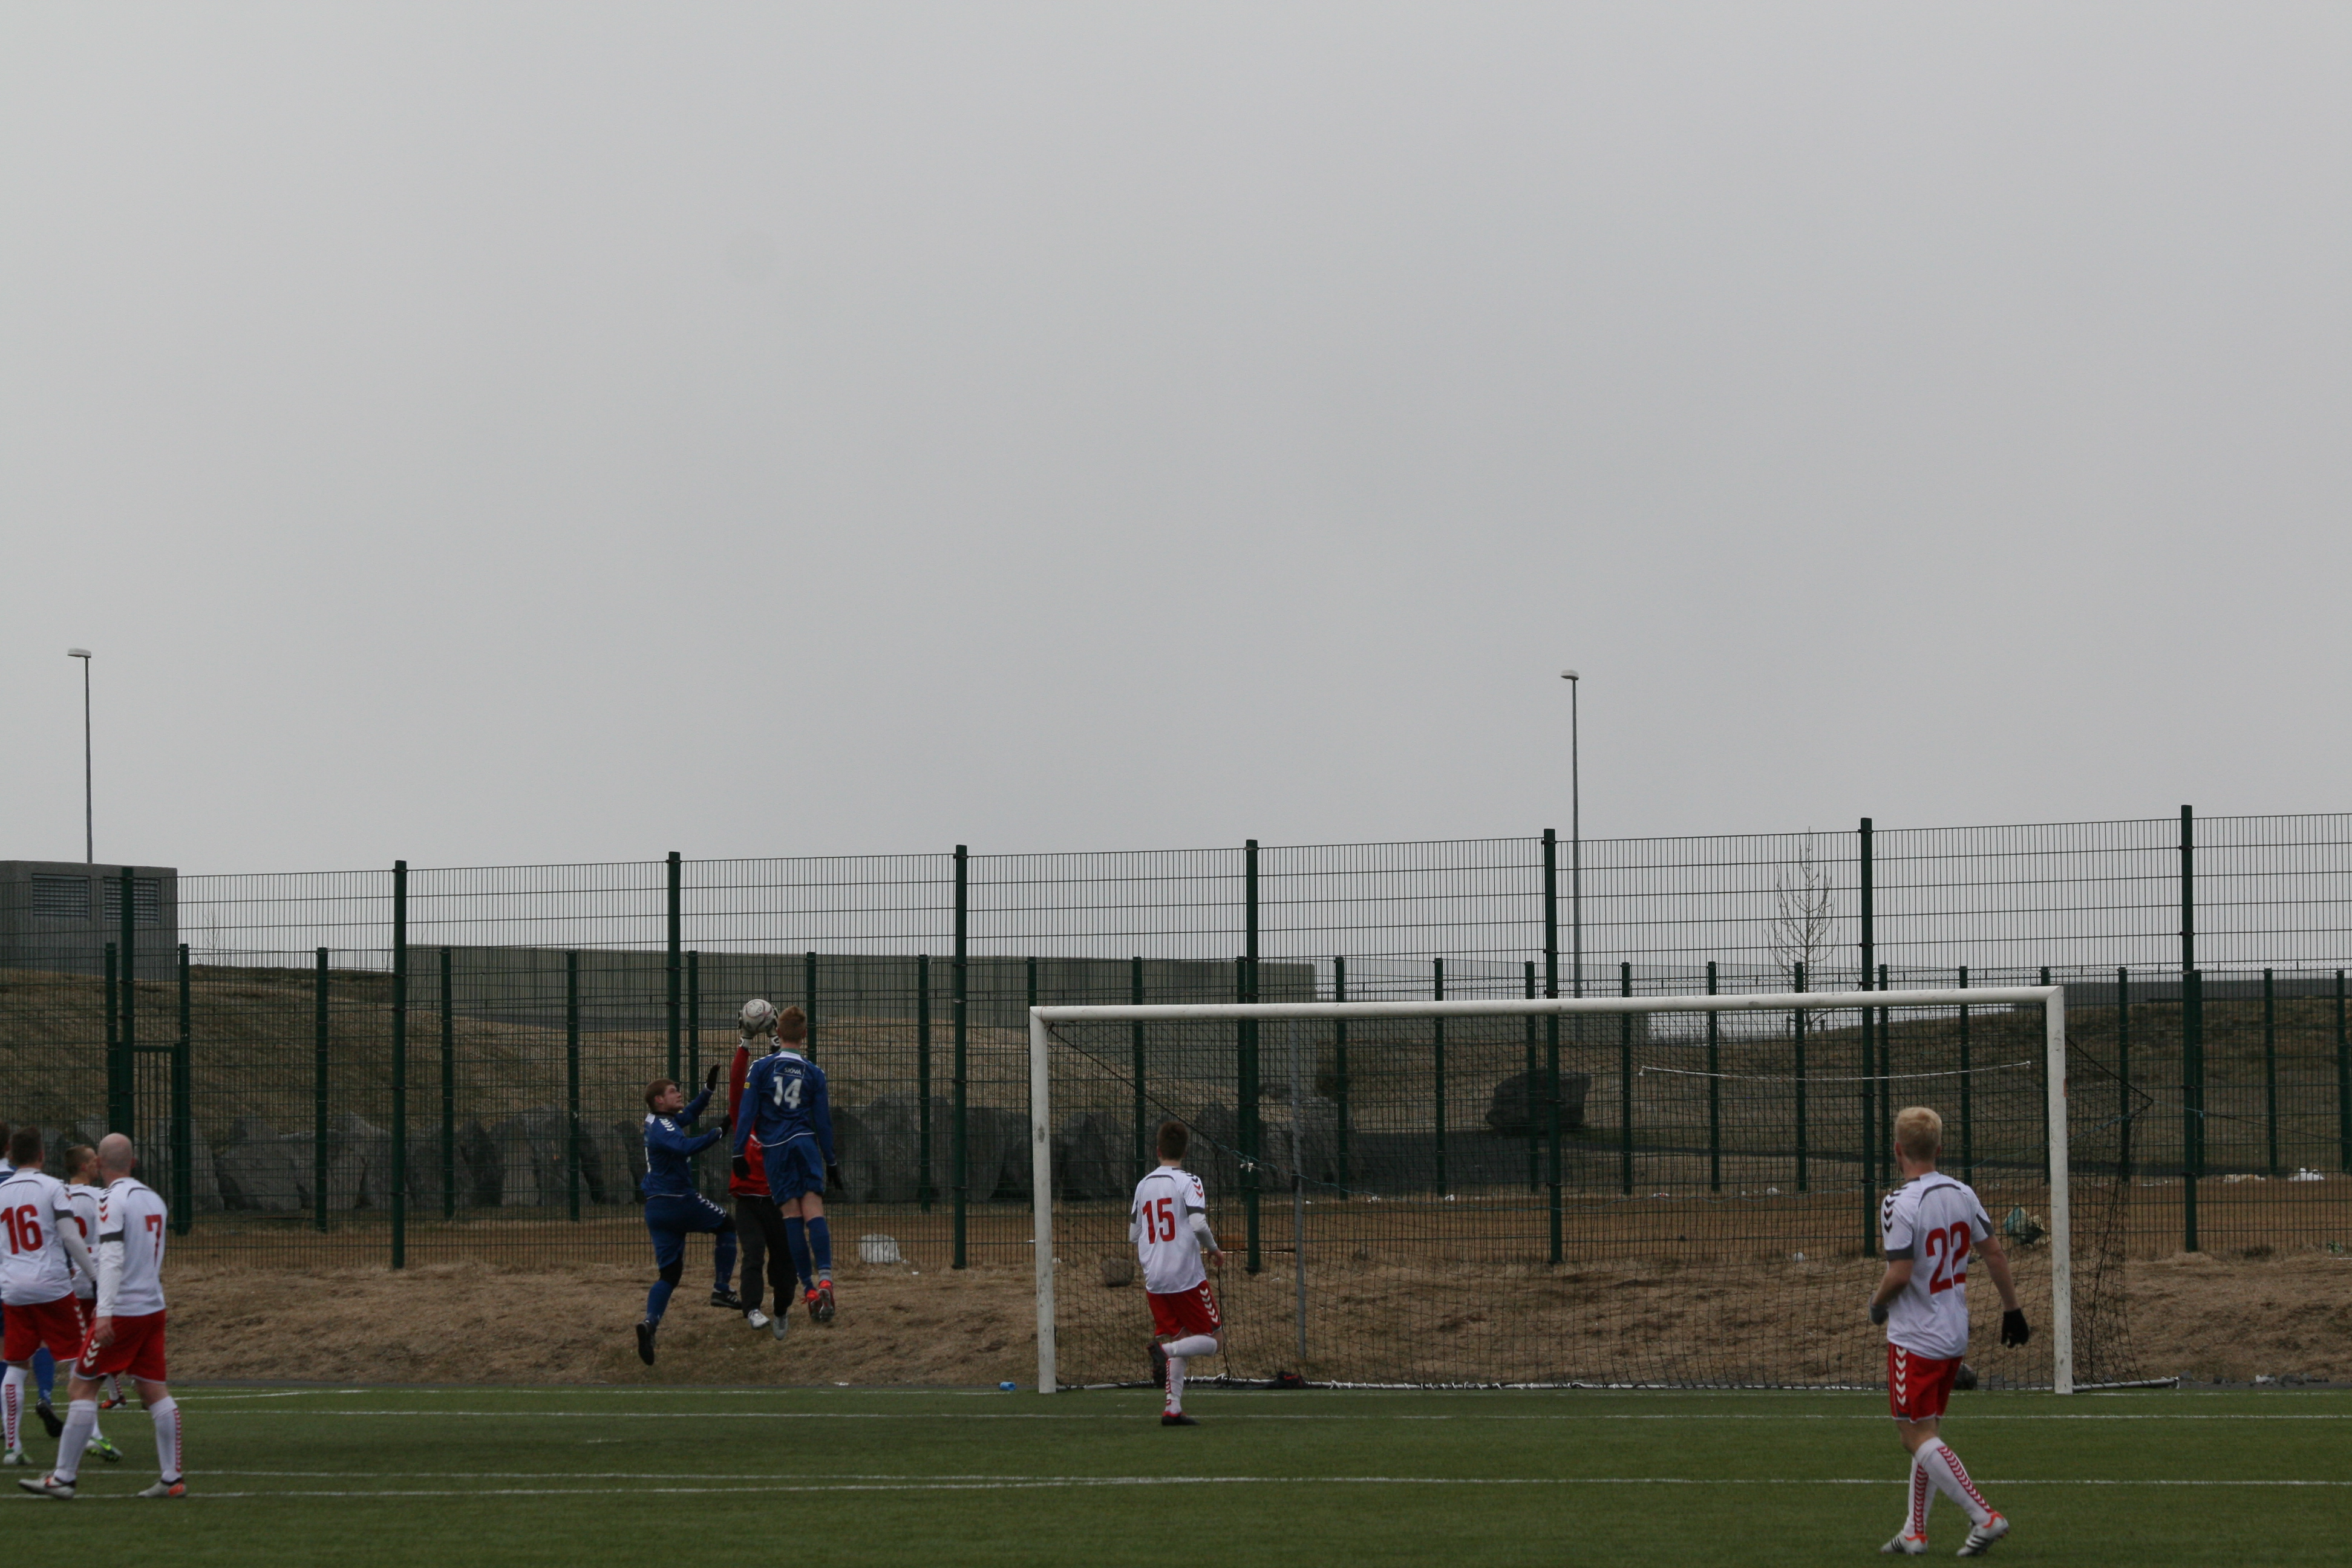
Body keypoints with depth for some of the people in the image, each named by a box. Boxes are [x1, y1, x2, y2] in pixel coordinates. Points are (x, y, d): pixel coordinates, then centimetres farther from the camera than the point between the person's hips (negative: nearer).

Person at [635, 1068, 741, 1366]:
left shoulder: (658, 1122, 16)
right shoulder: (663, 1127, -14)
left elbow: (689, 1115, 33)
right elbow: (685, 1146, -34)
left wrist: (708, 1089, 25)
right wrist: (718, 1133, -35)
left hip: (655, 1208, 8)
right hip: (679, 1201, -8)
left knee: (669, 1273, 3)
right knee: (726, 1225, 17)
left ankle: (650, 1322, -20)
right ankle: (722, 1289, 12)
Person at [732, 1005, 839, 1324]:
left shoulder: (761, 1068, 1)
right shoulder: (814, 1073, 5)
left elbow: (747, 1113, -2)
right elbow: (823, 1121, 8)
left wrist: (739, 1152, 2)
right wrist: (831, 1162, 15)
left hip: (774, 1149, 0)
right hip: (805, 1143, 0)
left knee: (792, 1214, 0)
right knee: (814, 1210, -8)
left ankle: (809, 1288, -5)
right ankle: (825, 1277, -28)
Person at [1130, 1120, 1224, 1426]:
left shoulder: (1143, 1185, 9)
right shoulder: (1187, 1182, -8)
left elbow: (1133, 1235, 15)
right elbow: (1199, 1225, -19)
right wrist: (1213, 1250, -1)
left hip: (1154, 1280, 5)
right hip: (1187, 1276, -5)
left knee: (1172, 1337, 12)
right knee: (1214, 1340, 4)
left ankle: (1173, 1409, -1)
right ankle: (1167, 1350, -22)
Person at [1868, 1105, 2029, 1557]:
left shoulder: (1899, 1203, -18)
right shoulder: (1963, 1194, 2)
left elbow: (1900, 1273, -22)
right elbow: (1994, 1252, 7)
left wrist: (1878, 1302, -1)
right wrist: (2012, 1308, 17)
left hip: (1915, 1338, -8)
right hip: (1955, 1335, 8)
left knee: (1918, 1436, -3)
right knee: (1926, 1433, 16)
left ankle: (1983, 1516, -13)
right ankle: (1914, 1533, 20)